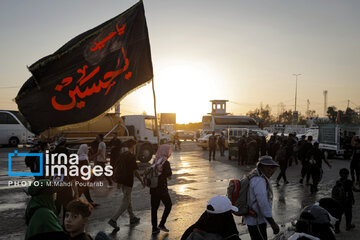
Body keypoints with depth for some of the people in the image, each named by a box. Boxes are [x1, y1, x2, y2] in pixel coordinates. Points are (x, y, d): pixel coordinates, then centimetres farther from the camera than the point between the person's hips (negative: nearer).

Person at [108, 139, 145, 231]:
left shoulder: (122, 155, 6)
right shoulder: (132, 156, -16)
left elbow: (116, 167, 12)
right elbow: (135, 171, -18)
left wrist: (118, 179, 22)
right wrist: (142, 181, -8)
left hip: (122, 180, 8)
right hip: (128, 181, -8)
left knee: (128, 199, 20)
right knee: (125, 202, -1)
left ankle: (132, 218, 32)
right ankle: (113, 220, -7)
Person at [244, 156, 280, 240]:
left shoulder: (254, 177, 10)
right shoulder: (259, 181, -23)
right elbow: (263, 204, -27)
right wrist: (273, 224, -21)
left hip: (252, 219, 10)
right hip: (256, 221, -10)